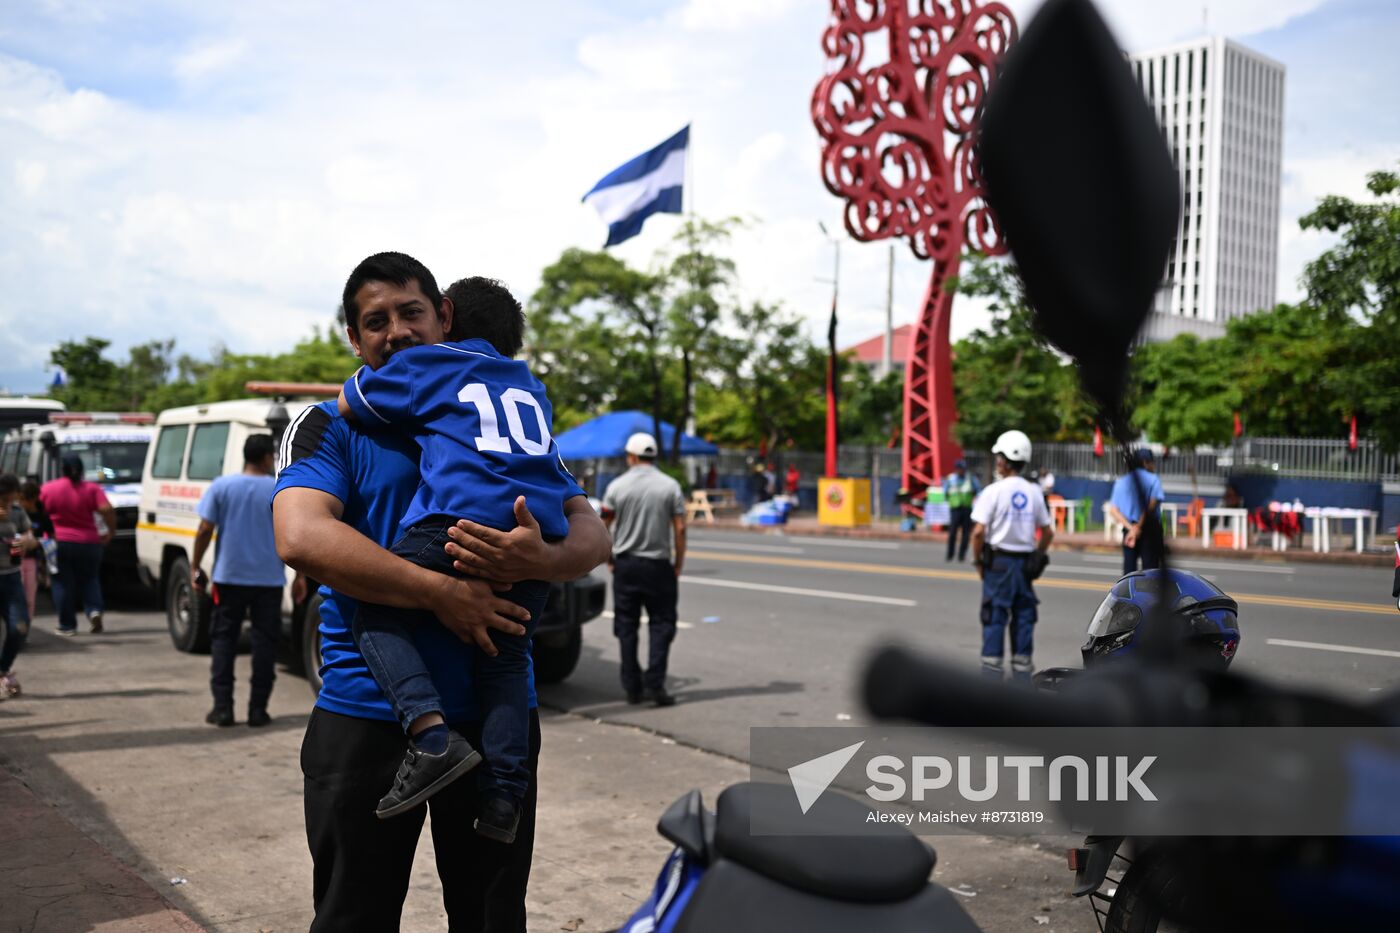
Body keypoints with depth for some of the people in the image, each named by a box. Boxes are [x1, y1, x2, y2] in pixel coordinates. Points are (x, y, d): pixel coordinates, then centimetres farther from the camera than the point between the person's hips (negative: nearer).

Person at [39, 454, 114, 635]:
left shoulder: (47, 488, -3)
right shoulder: (91, 489, -3)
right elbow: (107, 510, -14)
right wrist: (110, 531, -2)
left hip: (59, 542, -1)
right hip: (88, 543, 1)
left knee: (62, 584, 7)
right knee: (89, 580, 15)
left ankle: (67, 625, 7)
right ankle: (94, 610, -8)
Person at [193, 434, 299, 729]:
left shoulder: (221, 486, -1)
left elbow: (205, 529, -3)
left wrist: (195, 565, 7)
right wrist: (300, 576, 3)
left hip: (229, 577, 1)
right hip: (269, 580, -1)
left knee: (223, 639, 10)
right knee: (264, 641, 7)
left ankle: (222, 707, 6)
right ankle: (258, 709, 6)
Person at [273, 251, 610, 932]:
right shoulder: (330, 428, 2)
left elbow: (592, 536, 3)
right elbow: (301, 538, -17)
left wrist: (540, 559, -21)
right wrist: (443, 594, -22)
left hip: (496, 715, 3)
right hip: (368, 716, -2)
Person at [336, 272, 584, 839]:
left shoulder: (426, 364, 18)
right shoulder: (531, 387, 33)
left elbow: (349, 403, 27)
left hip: (459, 516, -5)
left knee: (378, 618, 7)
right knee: (508, 658, 12)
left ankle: (431, 733, -14)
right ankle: (504, 794, -1)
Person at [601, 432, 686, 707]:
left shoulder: (617, 486, -1)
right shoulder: (670, 486, -2)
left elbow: (603, 528, 0)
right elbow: (679, 529, -6)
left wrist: (609, 559, 12)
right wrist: (678, 565, 3)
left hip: (625, 564, 1)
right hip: (658, 565, -1)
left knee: (627, 625, 9)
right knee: (661, 623, 5)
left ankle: (632, 687, 11)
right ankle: (654, 684, -6)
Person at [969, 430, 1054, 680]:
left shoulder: (994, 491, -10)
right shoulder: (1034, 492, 5)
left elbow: (979, 531, -16)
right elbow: (1048, 532, 9)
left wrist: (978, 560, -3)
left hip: (998, 560, -4)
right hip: (1025, 561, 4)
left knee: (994, 616, 2)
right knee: (1024, 617, 10)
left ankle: (992, 673, 3)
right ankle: (1022, 671, 14)